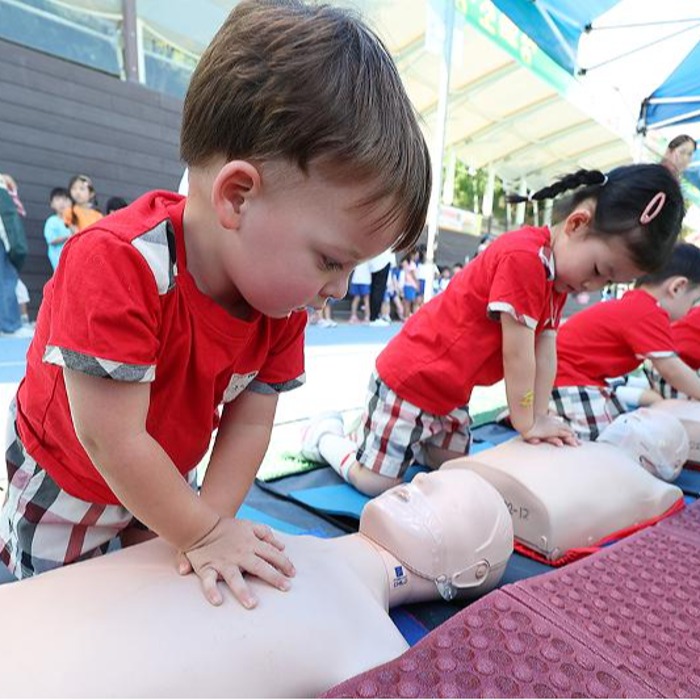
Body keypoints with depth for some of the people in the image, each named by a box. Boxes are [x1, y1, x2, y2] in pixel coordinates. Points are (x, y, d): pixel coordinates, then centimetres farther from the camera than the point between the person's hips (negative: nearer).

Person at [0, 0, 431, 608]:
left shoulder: (284, 297, -23)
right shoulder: (117, 263, -41)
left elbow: (248, 423, -18)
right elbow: (111, 439, -37)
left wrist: (212, 521, -25)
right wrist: (204, 533, -27)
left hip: (158, 480, 4)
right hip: (63, 481, -3)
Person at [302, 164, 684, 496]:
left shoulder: (558, 269, 5)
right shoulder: (523, 256, -26)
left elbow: (545, 351, 3)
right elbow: (518, 355, -22)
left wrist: (539, 418, 0)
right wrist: (527, 424, -11)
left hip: (449, 390, 10)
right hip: (407, 378, -9)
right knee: (377, 483, -5)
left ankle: (375, 427, 33)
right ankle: (326, 433, 21)